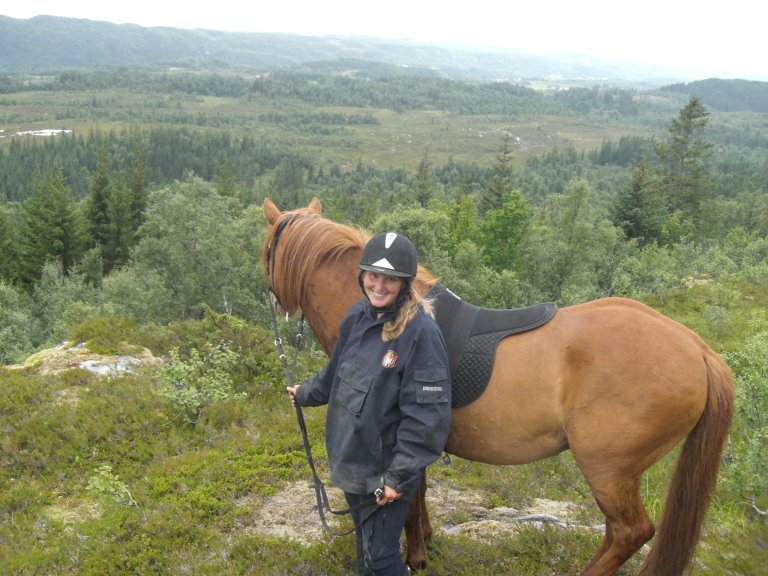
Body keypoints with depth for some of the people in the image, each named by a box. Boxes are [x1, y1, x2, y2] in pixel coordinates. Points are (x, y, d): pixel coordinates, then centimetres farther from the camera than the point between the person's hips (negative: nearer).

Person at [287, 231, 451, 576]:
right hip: (352, 458, 7)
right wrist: (305, 394, 32)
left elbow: (426, 416, -24)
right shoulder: (358, 315, -2)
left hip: (386, 469, -7)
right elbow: (336, 372, 17)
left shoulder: (421, 331, -24)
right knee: (364, 544, 25)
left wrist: (398, 477, -21)